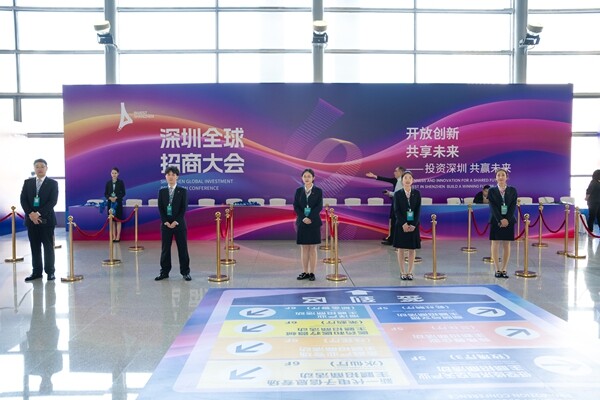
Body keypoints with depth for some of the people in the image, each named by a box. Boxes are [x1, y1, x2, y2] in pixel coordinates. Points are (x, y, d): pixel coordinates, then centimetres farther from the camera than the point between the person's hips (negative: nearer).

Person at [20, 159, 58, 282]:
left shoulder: (53, 183, 1)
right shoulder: (27, 182, 10)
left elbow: (53, 201, -9)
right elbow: (23, 200, 4)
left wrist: (39, 214, -17)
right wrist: (30, 214, -11)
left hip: (46, 219, -3)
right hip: (31, 219, 3)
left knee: (48, 246, 1)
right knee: (34, 246, 7)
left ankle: (50, 271, 9)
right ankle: (37, 271, 14)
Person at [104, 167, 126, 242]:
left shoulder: (121, 182, 0)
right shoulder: (108, 183, 6)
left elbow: (123, 193, -3)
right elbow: (105, 193, 6)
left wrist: (116, 198, -16)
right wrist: (110, 198, -13)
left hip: (118, 203, -2)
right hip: (110, 203, 2)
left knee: (118, 220, -1)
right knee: (112, 220, 4)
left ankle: (118, 237, 3)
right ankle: (114, 236, 10)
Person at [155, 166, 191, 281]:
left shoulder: (182, 191, 0)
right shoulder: (162, 191, 6)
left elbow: (184, 208, -5)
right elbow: (160, 208, 2)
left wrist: (176, 222, -13)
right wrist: (166, 222, -10)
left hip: (179, 223, -2)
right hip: (165, 223, 2)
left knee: (182, 248, 2)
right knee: (165, 248, 6)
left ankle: (185, 272, 10)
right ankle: (164, 272, 15)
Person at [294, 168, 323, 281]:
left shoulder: (318, 191, 1)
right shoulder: (298, 191, 6)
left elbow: (319, 207, -7)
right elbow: (295, 207, 0)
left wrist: (310, 218, -17)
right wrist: (303, 218, -13)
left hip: (314, 222, -2)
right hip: (302, 222, 2)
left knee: (312, 248, 3)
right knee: (304, 248, 5)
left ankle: (312, 273, 8)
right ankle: (305, 272, 12)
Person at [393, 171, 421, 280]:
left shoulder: (417, 193, 3)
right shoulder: (397, 194, -1)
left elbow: (418, 210, -2)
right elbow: (396, 211, -6)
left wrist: (413, 224, -11)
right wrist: (403, 224, -15)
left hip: (413, 224, 1)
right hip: (401, 224, -1)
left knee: (412, 249, 5)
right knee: (401, 249, 3)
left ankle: (410, 272, 14)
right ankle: (402, 272, 11)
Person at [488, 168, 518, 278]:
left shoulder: (512, 190, 4)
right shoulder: (492, 191, 1)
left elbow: (513, 206, -2)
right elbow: (493, 207, -7)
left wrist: (507, 219, -14)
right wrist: (500, 220, -17)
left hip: (509, 221, 1)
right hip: (496, 221, -1)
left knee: (507, 245, 4)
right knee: (495, 244, 0)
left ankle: (504, 269, 11)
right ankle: (497, 269, 7)